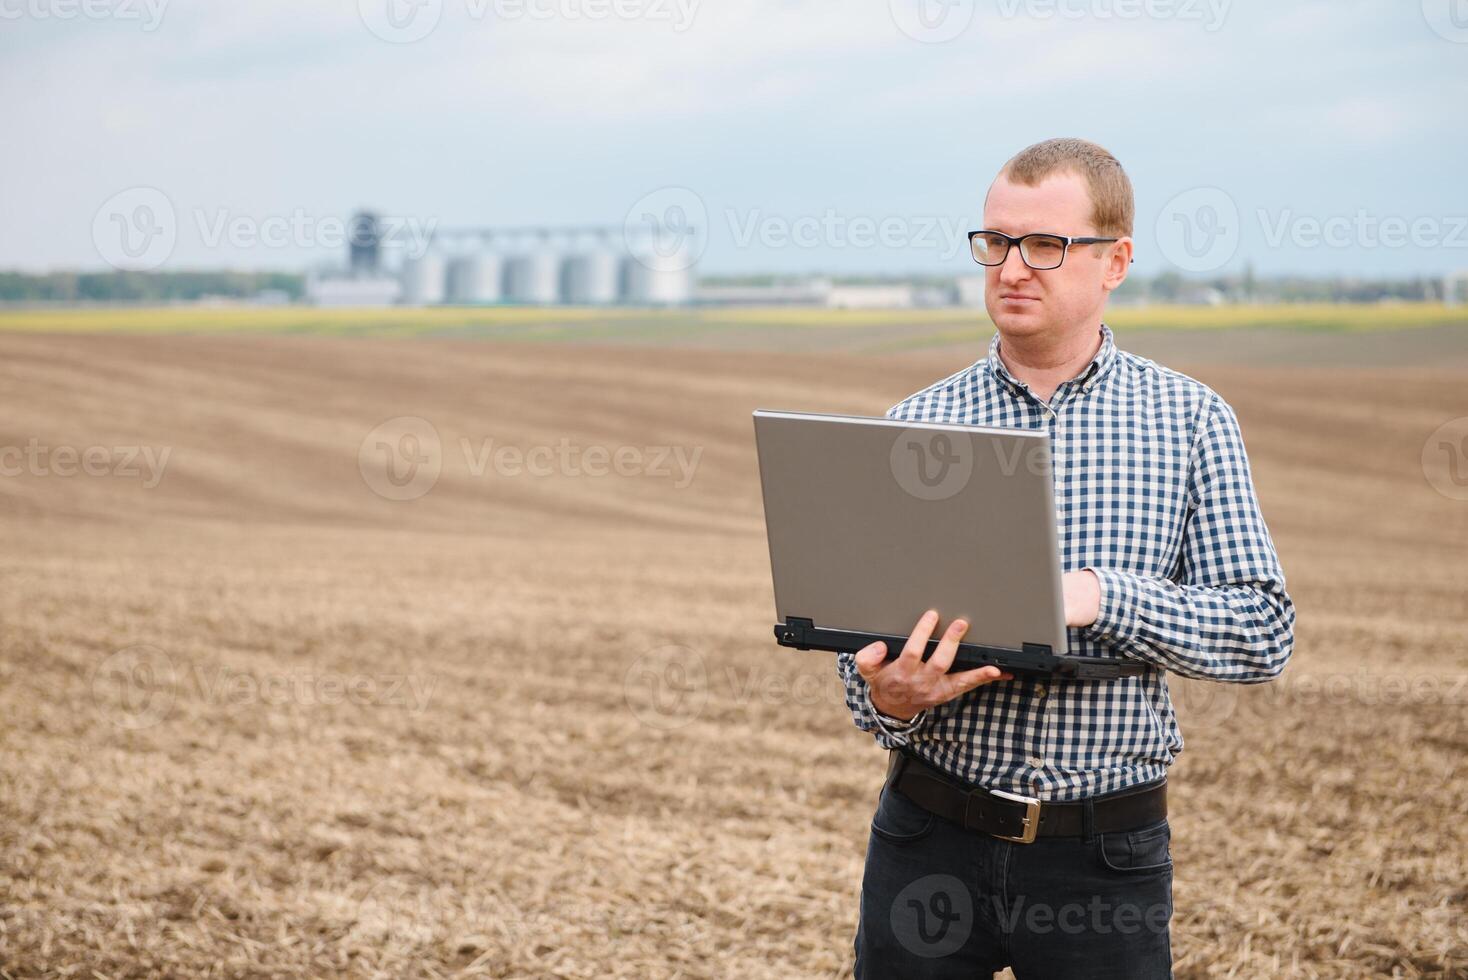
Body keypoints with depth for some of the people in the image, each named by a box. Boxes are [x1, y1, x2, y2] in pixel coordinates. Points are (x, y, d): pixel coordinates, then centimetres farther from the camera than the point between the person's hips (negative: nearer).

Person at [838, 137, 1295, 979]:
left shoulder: (1191, 421, 0)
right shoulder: (916, 426, 3)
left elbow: (1264, 631, -5)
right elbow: (863, 627, 3)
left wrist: (1101, 596, -20)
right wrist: (891, 702, -19)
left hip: (1106, 852, -1)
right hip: (932, 837, 1)